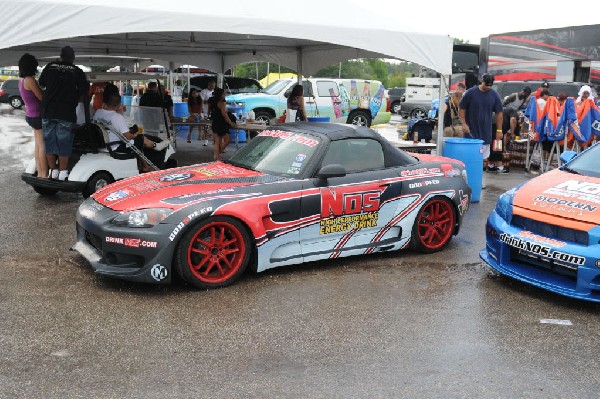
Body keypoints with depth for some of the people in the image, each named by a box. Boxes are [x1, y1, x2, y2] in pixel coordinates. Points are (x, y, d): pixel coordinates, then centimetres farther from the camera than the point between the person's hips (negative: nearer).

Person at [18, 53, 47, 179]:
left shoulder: (22, 80, 10)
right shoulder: (30, 80, -18)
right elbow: (41, 97, -15)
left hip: (30, 115, 9)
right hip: (38, 115, -9)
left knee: (38, 144, 13)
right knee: (43, 145, -5)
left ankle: (39, 172, 18)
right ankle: (44, 174, -2)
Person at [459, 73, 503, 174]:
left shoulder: (494, 95, 2)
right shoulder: (470, 93, -5)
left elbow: (499, 113, 7)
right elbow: (461, 109, 0)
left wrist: (499, 130, 4)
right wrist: (464, 124, -10)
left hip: (486, 131, 2)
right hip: (471, 130, -2)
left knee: (484, 156, 7)